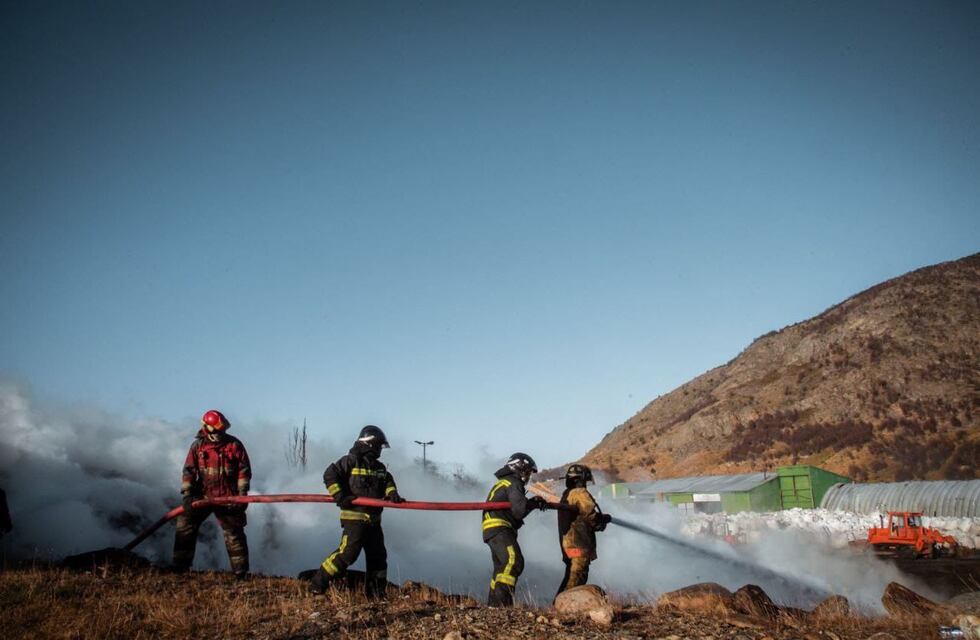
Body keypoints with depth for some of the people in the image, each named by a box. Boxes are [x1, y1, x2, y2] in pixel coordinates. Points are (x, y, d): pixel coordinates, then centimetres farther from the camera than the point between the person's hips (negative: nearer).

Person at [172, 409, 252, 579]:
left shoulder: (235, 445, -3)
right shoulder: (198, 445, 1)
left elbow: (244, 470, -1)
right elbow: (189, 470, 0)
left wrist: (242, 493, -7)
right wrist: (187, 494, -9)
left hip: (227, 498, -2)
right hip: (202, 495, 2)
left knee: (234, 533, 1)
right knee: (185, 526, -4)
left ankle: (241, 572, 10)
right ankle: (180, 566, 8)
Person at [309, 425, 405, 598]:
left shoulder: (380, 467, 17)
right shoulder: (351, 461, -6)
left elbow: (388, 481, 14)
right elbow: (329, 474, -9)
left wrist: (392, 493, -9)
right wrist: (339, 496, -16)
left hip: (373, 519, 8)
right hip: (355, 517, -8)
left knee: (378, 555, 10)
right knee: (347, 553, -14)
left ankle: (375, 592, 22)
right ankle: (317, 584, -3)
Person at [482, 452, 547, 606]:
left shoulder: (503, 483, 26)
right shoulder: (513, 484, -6)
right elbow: (519, 510, -17)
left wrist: (532, 502, 12)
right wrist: (534, 503, 3)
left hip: (493, 530, 11)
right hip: (500, 529, -11)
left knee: (502, 567, 17)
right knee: (514, 561, -22)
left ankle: (493, 603, 20)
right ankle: (501, 600, -32)